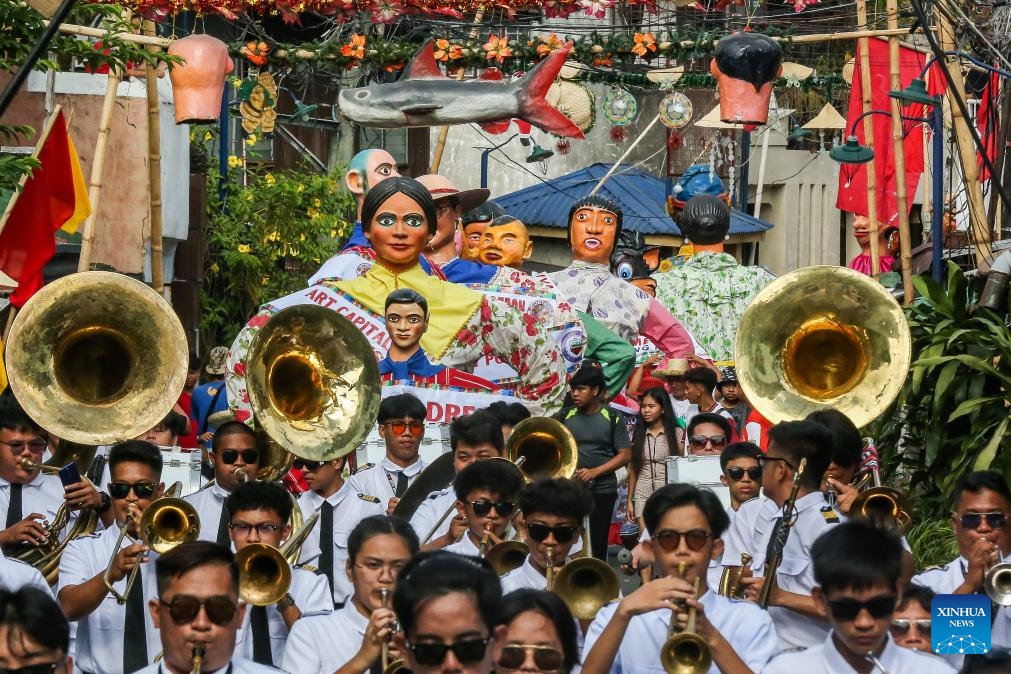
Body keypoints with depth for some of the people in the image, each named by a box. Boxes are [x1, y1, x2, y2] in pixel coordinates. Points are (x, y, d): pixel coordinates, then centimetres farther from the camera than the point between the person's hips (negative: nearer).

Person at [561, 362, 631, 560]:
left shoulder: (612, 418, -2)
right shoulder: (566, 417, 4)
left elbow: (625, 455, -4)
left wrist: (594, 472, -14)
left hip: (602, 491, -1)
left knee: (597, 544, 3)